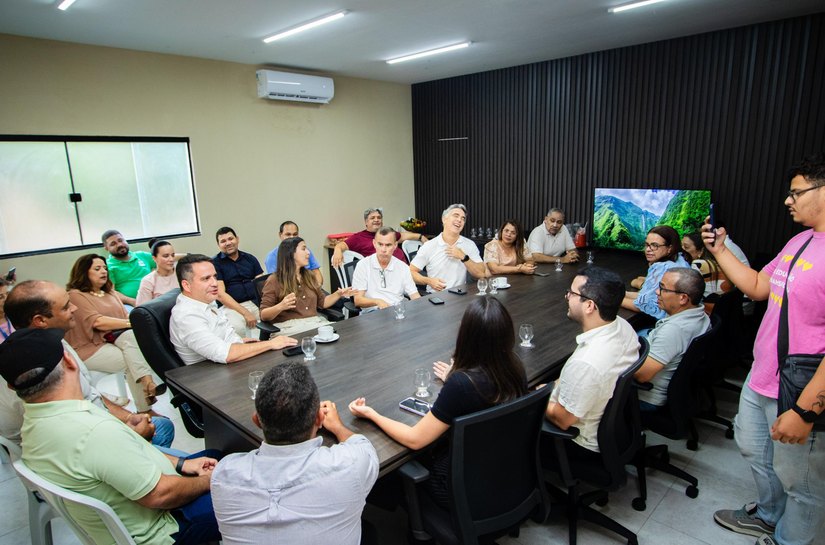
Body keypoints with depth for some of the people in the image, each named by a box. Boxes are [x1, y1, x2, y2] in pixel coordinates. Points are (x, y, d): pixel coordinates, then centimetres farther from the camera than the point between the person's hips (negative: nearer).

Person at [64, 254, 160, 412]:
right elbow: (97, 322, -17)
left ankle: (147, 383, -35)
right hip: (90, 348, -5)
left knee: (132, 336, -28)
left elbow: (125, 315, 10)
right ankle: (143, 410, -21)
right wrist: (131, 323, -22)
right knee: (130, 360, -26)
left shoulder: (108, 292, 21)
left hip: (114, 339, 5)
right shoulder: (75, 295, -4)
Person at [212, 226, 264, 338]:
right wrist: (245, 313, -16)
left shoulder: (250, 258, 15)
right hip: (232, 306, -4)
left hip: (256, 303, 4)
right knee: (237, 328, -36)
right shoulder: (214, 263, 4)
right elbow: (220, 294, -5)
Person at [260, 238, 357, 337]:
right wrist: (280, 307, -25)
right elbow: (263, 315, -5)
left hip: (315, 322, 6)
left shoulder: (308, 276, 17)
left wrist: (338, 294, 7)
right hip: (289, 326, -5)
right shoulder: (274, 281, -2)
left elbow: (322, 302, 24)